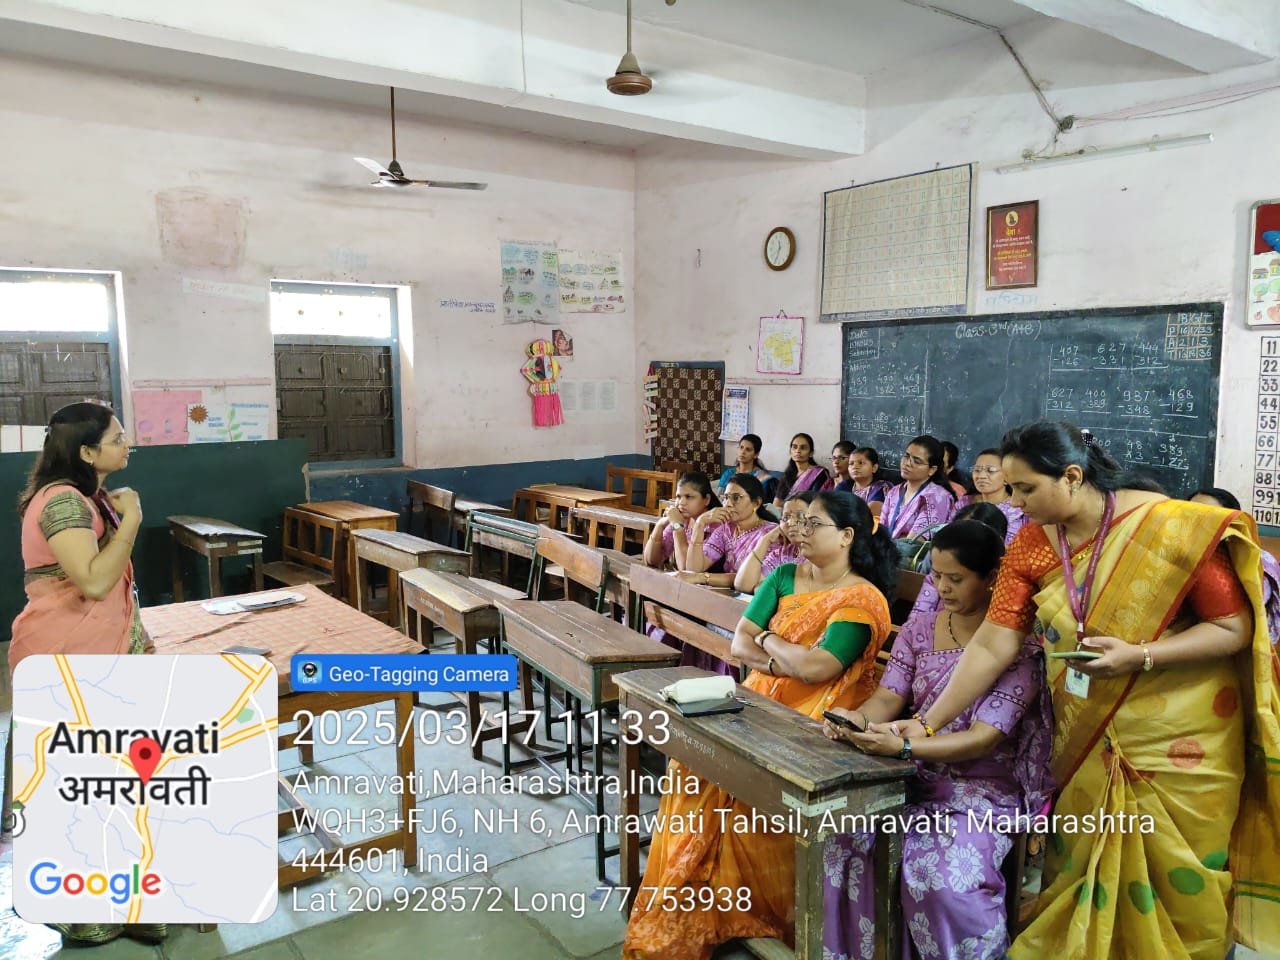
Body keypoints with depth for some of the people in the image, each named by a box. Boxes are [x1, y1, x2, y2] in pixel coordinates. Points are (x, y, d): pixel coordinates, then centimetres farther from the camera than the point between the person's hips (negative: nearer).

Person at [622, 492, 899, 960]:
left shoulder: (863, 600, -11)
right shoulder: (784, 577, 9)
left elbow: (815, 667, -21)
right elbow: (739, 643, 3)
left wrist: (768, 639, -5)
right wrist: (781, 663, -15)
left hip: (818, 726, -6)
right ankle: (679, 917, -5)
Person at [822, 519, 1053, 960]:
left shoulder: (1017, 643, -12)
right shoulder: (920, 626, 6)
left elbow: (985, 738, -19)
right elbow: (888, 697, 1)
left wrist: (903, 747, -33)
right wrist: (857, 719, -24)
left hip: (985, 789, -4)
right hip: (916, 776, 5)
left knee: (949, 880, -29)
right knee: (839, 833, -18)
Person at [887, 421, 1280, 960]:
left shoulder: (1174, 528, -17)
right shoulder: (1031, 546, -5)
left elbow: (1235, 627, -12)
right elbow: (992, 645, -7)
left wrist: (1139, 656, -26)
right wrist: (928, 724, -12)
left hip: (1180, 743, -3)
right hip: (1086, 743, 4)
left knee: (1176, 881, 10)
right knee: (1084, 874, 14)